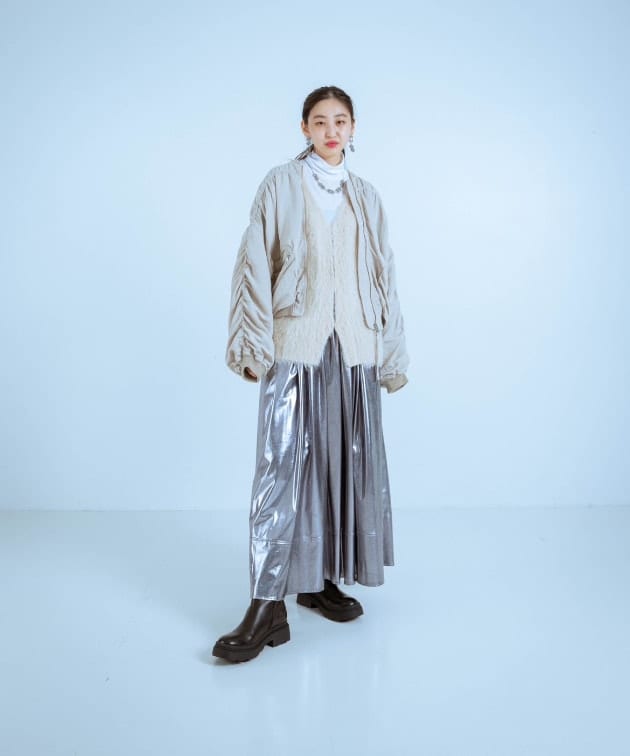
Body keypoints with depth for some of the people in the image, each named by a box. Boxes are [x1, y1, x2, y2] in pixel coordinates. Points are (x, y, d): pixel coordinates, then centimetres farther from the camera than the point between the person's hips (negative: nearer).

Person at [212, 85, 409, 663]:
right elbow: (255, 267, -1)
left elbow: (385, 279, 14)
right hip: (295, 345, -4)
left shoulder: (367, 197, 15)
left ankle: (322, 579, 20)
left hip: (353, 348, 4)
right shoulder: (280, 185, 6)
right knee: (282, 463, -9)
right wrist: (254, 345, -9)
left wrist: (393, 352, 10)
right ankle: (268, 605, -6)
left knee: (345, 462, 5)